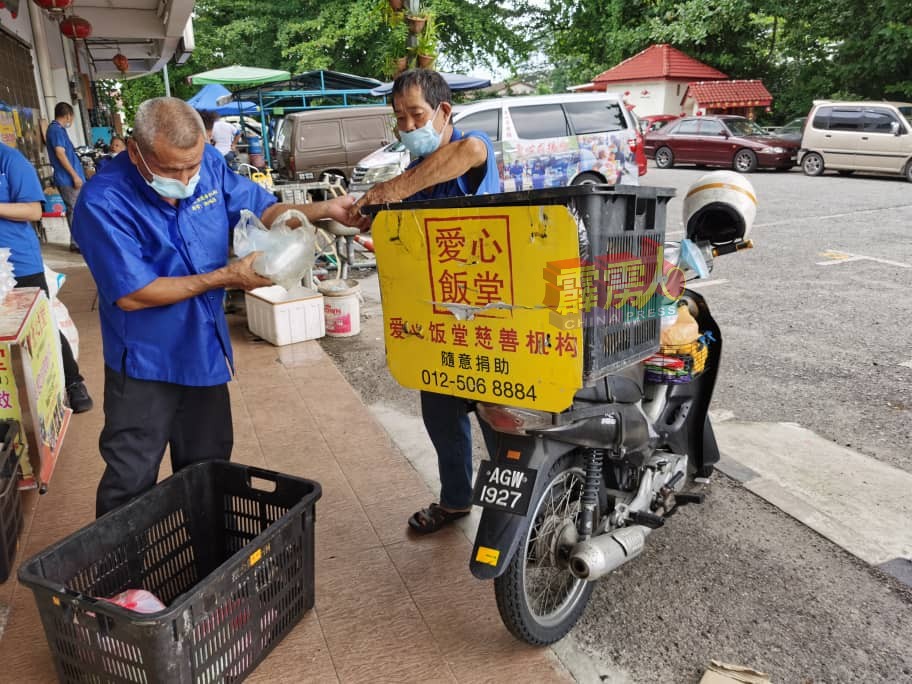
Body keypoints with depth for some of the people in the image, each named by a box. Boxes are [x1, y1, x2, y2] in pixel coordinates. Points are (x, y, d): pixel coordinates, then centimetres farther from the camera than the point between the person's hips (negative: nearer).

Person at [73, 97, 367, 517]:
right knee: (130, 489, 8)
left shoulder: (209, 165, -8)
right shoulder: (103, 203, -23)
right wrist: (226, 278, -23)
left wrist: (324, 210, -10)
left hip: (206, 351, 5)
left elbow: (264, 211, 6)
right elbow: (132, 295, -24)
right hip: (145, 364, -5)